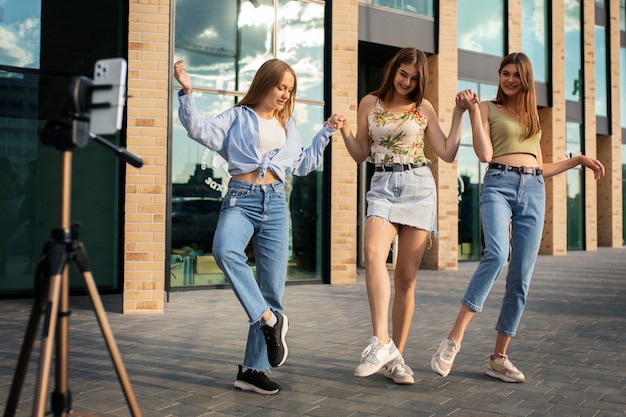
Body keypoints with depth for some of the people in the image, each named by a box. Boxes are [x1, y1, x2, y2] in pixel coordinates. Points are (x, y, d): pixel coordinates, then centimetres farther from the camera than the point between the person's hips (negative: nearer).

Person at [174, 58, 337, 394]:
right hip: (241, 199, -3)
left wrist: (326, 133, 28)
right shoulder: (238, 117, 9)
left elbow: (303, 165, 29)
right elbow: (199, 129, -5)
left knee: (272, 287, -2)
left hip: (275, 203, 4)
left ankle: (253, 369, 7)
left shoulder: (288, 126, 22)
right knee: (225, 249, -38)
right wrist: (187, 92, -16)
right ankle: (269, 319, -24)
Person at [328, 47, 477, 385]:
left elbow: (448, 153, 6)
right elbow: (360, 154, 11)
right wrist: (343, 130, -5)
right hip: (382, 187, 0)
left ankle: (395, 357, 7)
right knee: (373, 252, -31)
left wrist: (459, 112, 5)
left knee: (407, 276, -1)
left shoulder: (424, 109, 9)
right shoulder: (369, 103, 9)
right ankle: (381, 342, -31)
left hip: (419, 187, 1)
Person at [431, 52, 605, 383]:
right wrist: (473, 111, -6)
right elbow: (484, 154, -5)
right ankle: (454, 338, -27)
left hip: (533, 192, 5)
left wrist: (578, 160, 25)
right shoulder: (488, 108, 11)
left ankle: (499, 358, 6)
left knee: (521, 278, -2)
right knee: (496, 254, -31)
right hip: (499, 185, -5)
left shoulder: (532, 116, 25)